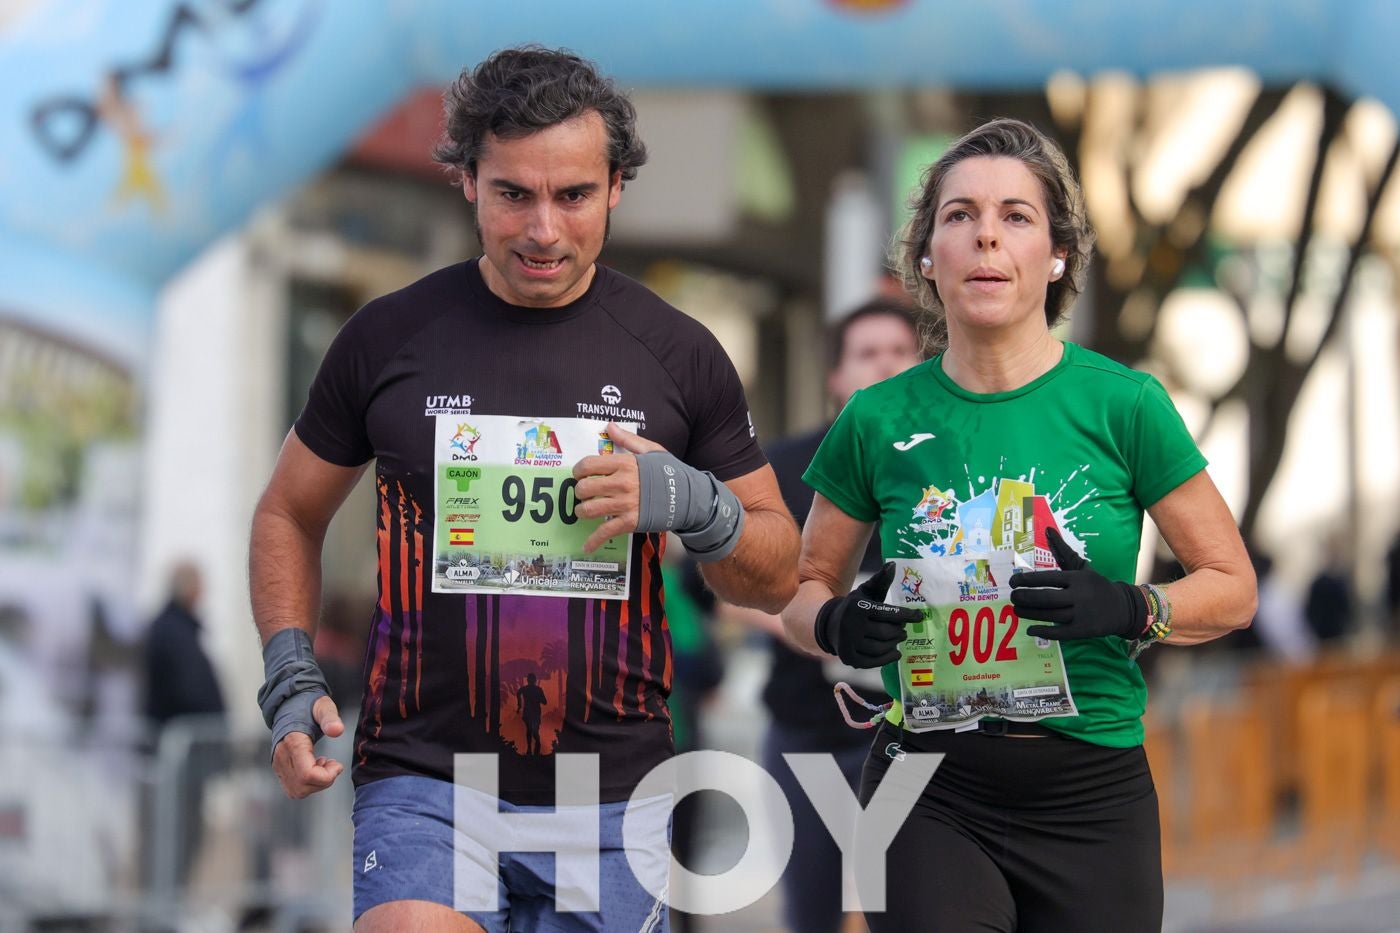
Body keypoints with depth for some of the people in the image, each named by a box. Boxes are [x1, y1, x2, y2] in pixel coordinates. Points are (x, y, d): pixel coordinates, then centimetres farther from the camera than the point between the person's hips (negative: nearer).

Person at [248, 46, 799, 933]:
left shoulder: (678, 353, 4)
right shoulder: (389, 336, 3)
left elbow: (778, 576, 10)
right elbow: (291, 515, 16)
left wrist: (694, 505, -11)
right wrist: (290, 677, 1)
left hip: (611, 795, 2)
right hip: (423, 770, -2)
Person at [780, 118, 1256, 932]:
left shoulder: (1122, 404, -5)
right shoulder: (879, 422, 0)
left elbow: (1234, 589, 1)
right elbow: (805, 588, 12)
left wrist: (1131, 610, -18)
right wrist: (838, 624, -10)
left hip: (1091, 796, 0)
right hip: (930, 793, 0)